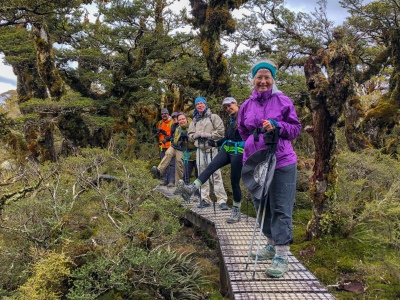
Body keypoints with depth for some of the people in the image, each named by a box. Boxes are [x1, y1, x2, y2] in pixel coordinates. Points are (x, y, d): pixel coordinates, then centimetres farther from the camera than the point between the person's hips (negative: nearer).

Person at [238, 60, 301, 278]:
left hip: (281, 162, -5)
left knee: (281, 209, -2)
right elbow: (242, 131, 20)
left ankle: (282, 256, 3)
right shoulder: (247, 105, 8)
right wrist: (254, 140, 6)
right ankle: (271, 245, 32)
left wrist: (277, 125, -17)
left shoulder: (283, 101, -3)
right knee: (261, 206, 14)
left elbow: (296, 129, -1)